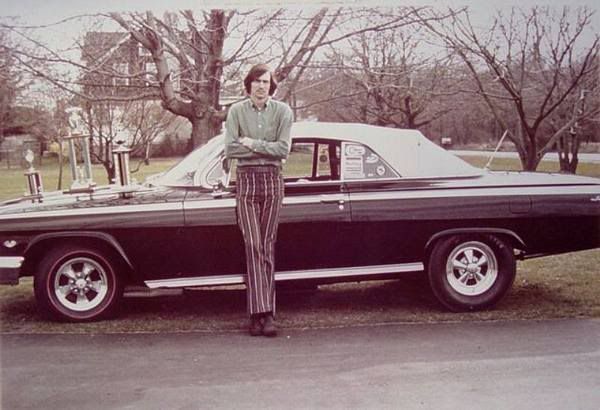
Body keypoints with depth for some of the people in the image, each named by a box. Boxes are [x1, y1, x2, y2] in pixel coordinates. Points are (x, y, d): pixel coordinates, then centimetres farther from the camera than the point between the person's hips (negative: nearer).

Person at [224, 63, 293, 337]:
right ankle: (260, 312, -11)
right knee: (253, 246, -9)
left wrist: (253, 144, -9)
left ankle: (266, 313, 3)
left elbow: (283, 150, -6)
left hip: (272, 180, 1)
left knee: (267, 247, 1)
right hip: (246, 180, 0)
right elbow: (230, 150, -6)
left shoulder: (282, 111, 3)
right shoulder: (236, 111, 4)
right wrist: (266, 148, -7)